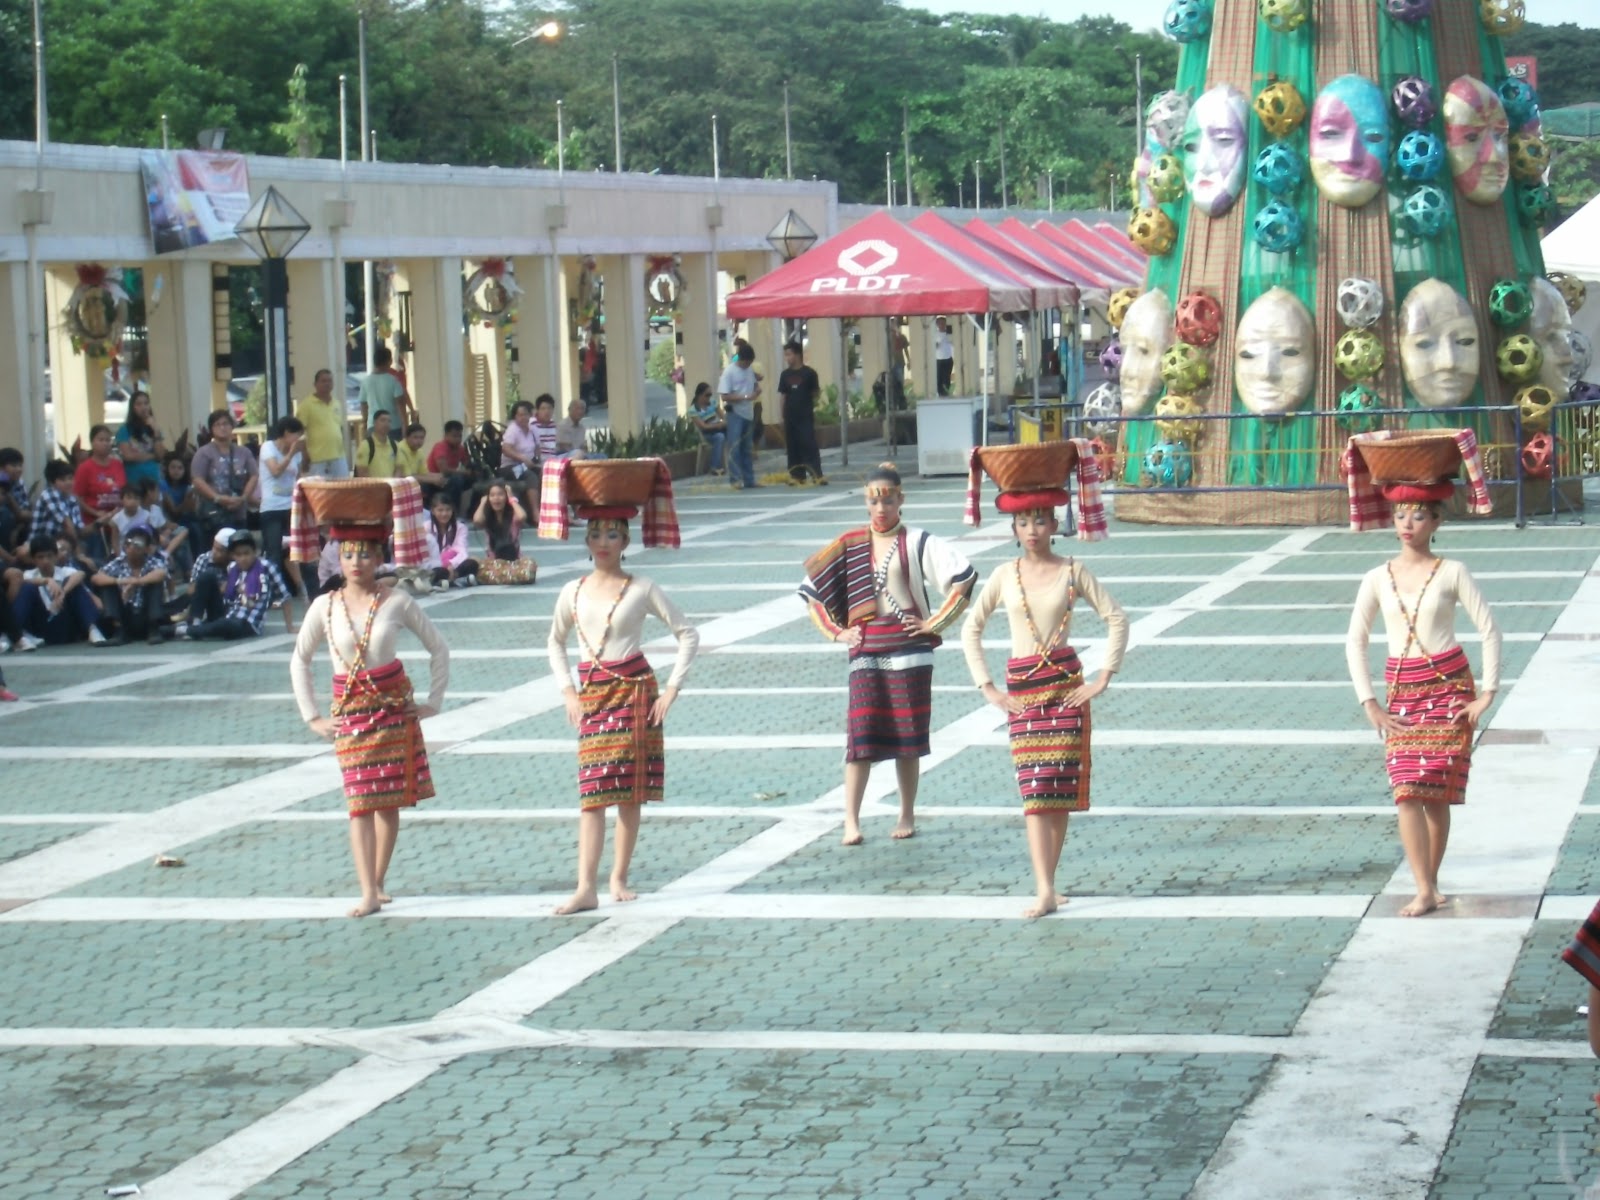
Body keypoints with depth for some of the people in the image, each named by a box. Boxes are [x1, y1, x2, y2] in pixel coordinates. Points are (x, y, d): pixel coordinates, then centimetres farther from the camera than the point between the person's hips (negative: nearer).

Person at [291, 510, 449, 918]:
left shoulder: (396, 602, -4)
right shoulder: (325, 606, -2)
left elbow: (438, 648, 5)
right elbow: (299, 661, 9)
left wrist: (433, 702, 2)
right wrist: (312, 717, 5)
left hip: (394, 705, 0)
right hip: (350, 711, 0)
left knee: (390, 800, 4)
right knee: (360, 802, -7)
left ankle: (378, 882, 15)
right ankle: (368, 894, -11)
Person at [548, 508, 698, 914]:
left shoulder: (641, 589, -2)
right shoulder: (574, 592, 6)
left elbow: (687, 634, 1)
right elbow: (556, 643, 21)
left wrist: (672, 689, -4)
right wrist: (568, 691, 9)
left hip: (634, 691, -1)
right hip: (592, 695, 1)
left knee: (631, 791, 2)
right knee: (592, 791, -7)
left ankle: (619, 877, 13)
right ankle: (586, 888, -12)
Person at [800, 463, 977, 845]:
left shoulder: (917, 543, 0)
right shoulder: (850, 546, 8)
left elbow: (964, 578, -6)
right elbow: (812, 589, 17)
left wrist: (935, 622, -7)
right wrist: (837, 631, 8)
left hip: (909, 651, -2)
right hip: (865, 653, 2)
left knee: (907, 739, 4)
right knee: (860, 735, -7)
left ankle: (907, 815, 15)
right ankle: (851, 822, -10)